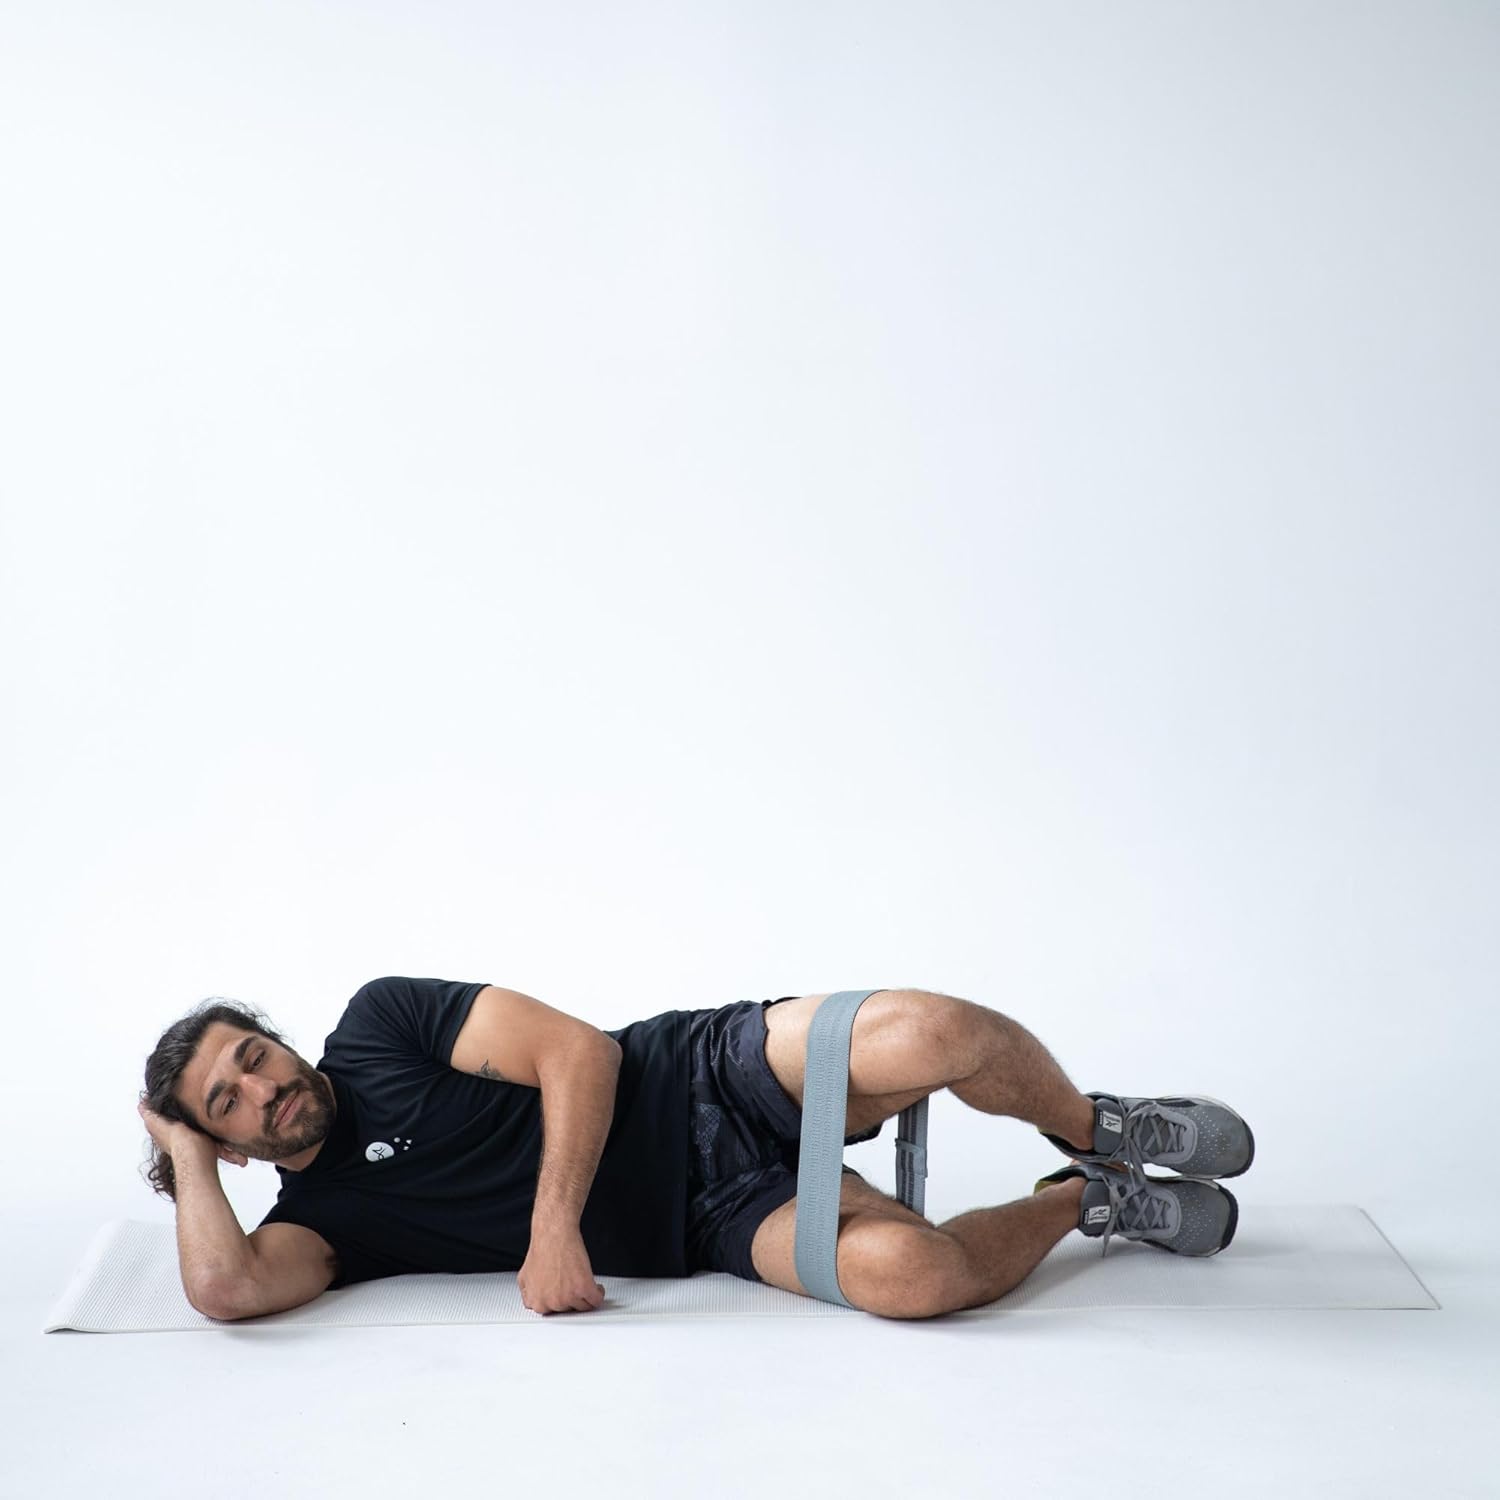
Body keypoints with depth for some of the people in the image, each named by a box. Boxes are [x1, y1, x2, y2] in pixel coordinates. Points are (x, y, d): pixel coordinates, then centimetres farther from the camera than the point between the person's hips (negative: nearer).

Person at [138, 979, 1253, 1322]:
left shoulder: (381, 1022, 4)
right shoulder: (320, 1217, 8)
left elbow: (575, 1052, -5)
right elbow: (226, 1289, -14)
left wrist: (553, 1223, -16)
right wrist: (187, 1157, 2)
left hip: (713, 1078, 0)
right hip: (712, 1221, 1)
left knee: (934, 1031, -31)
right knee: (899, 1269, -31)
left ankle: (1100, 1129, 4)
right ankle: (1083, 1203, 3)